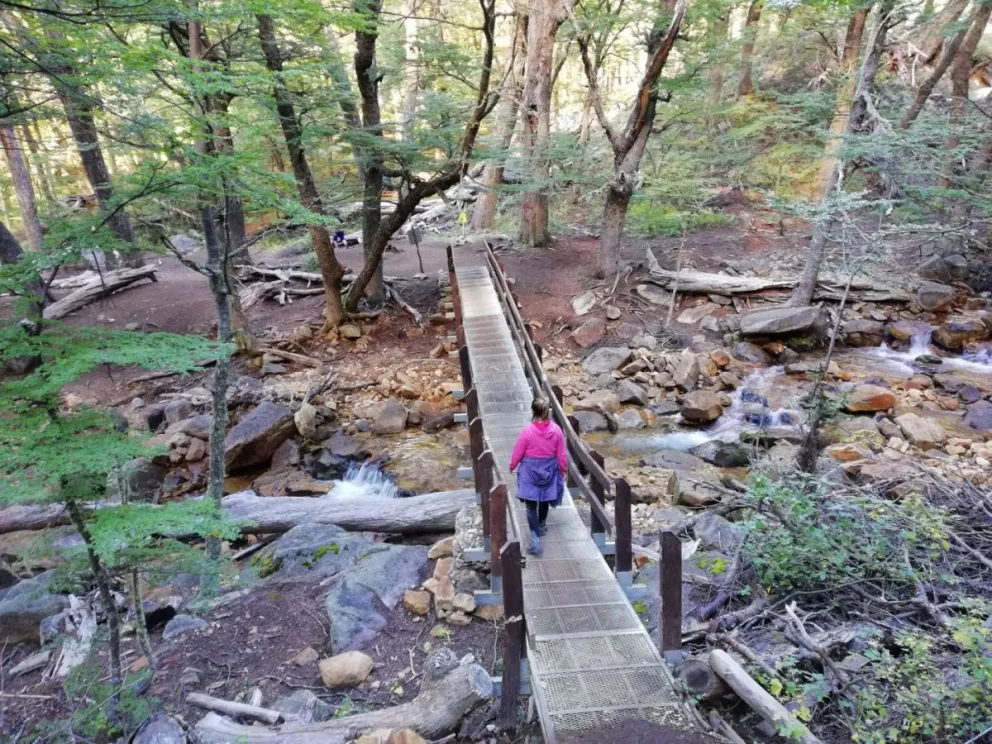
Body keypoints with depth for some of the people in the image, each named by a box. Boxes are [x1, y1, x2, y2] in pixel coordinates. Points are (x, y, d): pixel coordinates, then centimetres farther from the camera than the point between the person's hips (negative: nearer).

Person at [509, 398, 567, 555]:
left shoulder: (527, 430, -19)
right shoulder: (556, 430, -11)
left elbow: (518, 452, -9)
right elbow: (561, 454, -2)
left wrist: (512, 466, 10)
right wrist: (564, 468, 15)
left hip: (530, 470, -4)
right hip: (549, 469, 4)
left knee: (531, 504, 0)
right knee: (544, 498, 25)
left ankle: (535, 538, -10)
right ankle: (542, 525, 46)